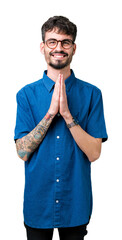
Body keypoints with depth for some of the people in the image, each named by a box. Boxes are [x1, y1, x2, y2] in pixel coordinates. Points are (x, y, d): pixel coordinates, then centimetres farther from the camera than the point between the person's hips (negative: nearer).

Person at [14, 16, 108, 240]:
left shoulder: (91, 93, -5)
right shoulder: (27, 94, -3)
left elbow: (94, 153, -11)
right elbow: (22, 152, -10)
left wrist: (67, 114, -22)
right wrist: (50, 112, -20)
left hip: (76, 202, 0)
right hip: (37, 202, 0)